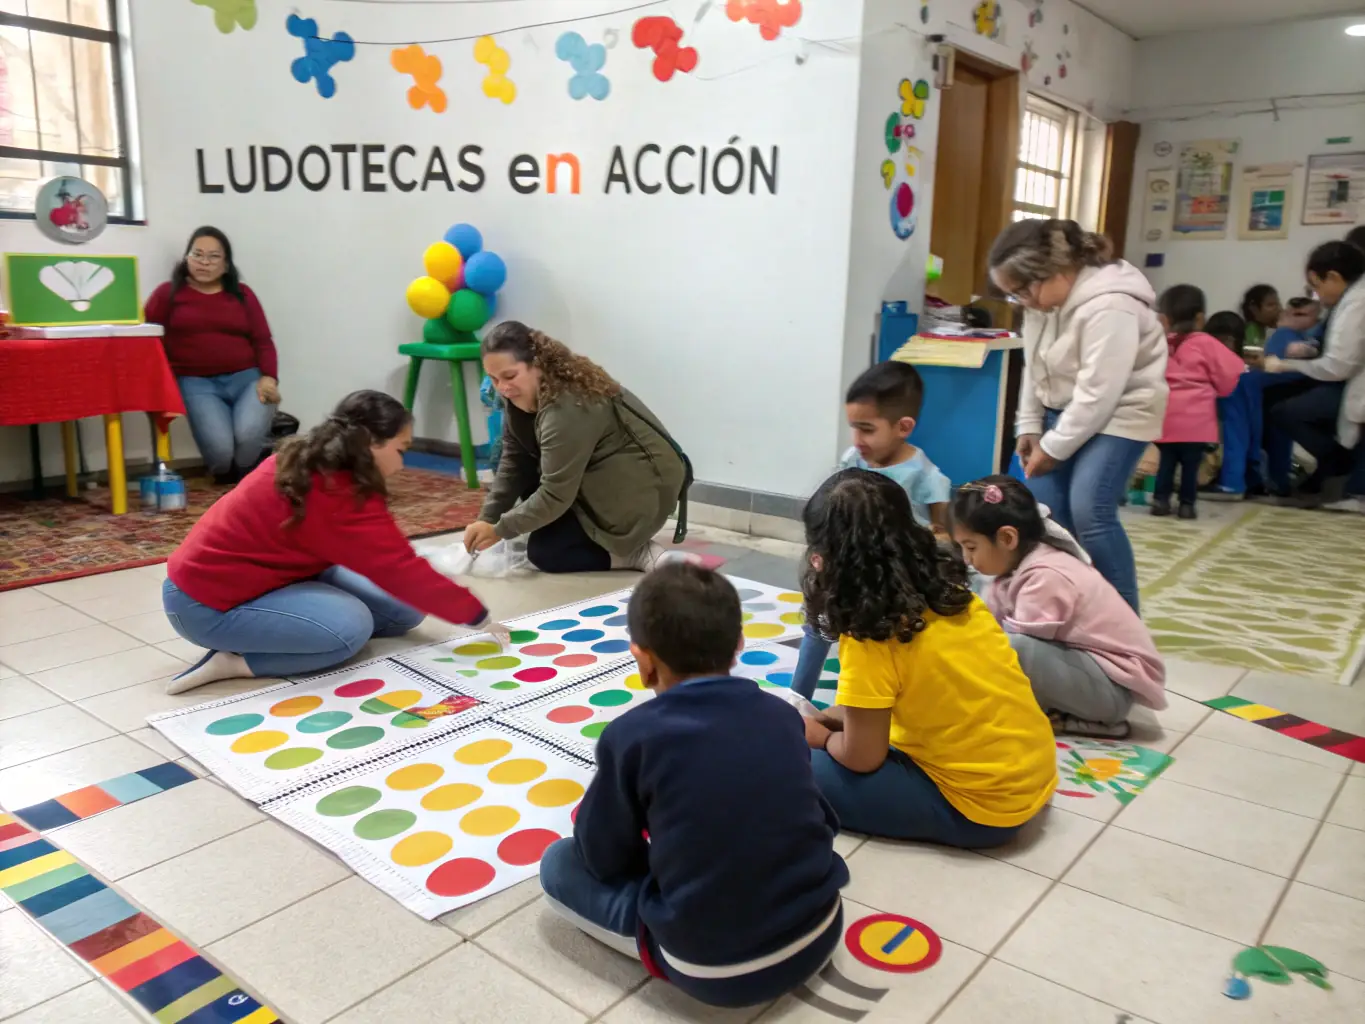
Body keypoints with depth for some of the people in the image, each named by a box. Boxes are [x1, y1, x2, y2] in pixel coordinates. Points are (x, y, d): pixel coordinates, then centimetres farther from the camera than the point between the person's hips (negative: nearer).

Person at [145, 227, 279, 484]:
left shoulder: (242, 294, 16)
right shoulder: (169, 293, 10)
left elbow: (263, 341, 10)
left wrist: (269, 377, -8)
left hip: (247, 378, 1)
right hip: (197, 382, -1)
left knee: (248, 436, -29)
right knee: (219, 448, -25)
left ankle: (246, 482, 6)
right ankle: (226, 480, 13)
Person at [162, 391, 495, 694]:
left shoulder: (310, 464, 1)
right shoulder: (336, 495, -28)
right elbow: (402, 571, -25)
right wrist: (476, 615, -17)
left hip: (256, 575, 9)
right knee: (351, 625, -30)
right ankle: (237, 661, -14)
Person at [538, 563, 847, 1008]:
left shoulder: (632, 735, -15)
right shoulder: (781, 715, -2)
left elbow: (604, 857, -3)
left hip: (714, 971, -5)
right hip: (819, 936, 5)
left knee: (559, 863, 10)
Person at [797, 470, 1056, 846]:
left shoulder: (871, 635, -22)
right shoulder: (947, 589, 0)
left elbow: (861, 757, -14)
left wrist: (820, 736, 6)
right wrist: (830, 718, 12)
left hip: (981, 805, -8)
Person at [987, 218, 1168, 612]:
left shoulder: (1109, 306, -28)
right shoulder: (1043, 297, -2)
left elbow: (1099, 393, -27)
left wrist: (1053, 447, -20)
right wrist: (1029, 426, 4)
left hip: (1118, 413, -8)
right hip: (1066, 409, 8)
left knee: (1090, 511, -19)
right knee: (1045, 509, -1)